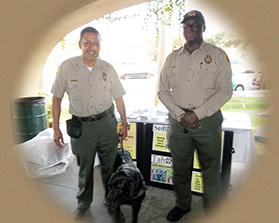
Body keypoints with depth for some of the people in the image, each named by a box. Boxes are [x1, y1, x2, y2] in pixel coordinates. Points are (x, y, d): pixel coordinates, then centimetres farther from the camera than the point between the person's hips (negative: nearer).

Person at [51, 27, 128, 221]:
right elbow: (57, 98, 1)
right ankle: (83, 203, 40)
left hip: (107, 122, 2)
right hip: (81, 126, -1)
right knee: (85, 168, 15)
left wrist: (125, 124, 7)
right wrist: (56, 128, -1)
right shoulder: (67, 67, -6)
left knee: (110, 165, 13)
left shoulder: (108, 68, -1)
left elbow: (118, 97, 7)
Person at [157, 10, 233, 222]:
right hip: (178, 122, 3)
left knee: (211, 170, 10)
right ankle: (182, 205, 38)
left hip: (208, 121, -2)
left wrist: (198, 114, -15)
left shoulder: (218, 55, -1)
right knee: (180, 168, 15)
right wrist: (180, 115, -8)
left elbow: (225, 90, -6)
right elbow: (163, 91, 6)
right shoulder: (172, 58, 8)